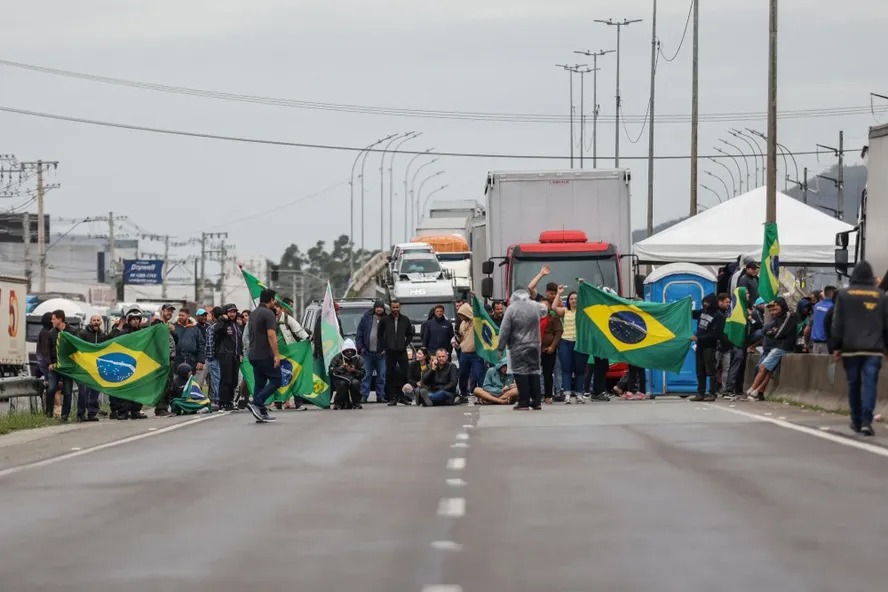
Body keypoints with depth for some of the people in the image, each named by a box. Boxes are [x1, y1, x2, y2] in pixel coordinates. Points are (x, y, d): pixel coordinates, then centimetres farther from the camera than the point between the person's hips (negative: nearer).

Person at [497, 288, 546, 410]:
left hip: (518, 348, -5)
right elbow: (544, 310, 30)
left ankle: (524, 403, -5)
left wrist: (500, 348, -2)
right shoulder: (536, 306, 4)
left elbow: (504, 331, -9)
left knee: (521, 373, -2)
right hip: (534, 346, 5)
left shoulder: (512, 309, -9)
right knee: (534, 371, 12)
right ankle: (536, 401, 13)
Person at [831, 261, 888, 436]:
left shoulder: (844, 294, 1)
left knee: (854, 384, 12)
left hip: (851, 348, 0)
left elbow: (837, 323, 0)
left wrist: (836, 347, 6)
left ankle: (856, 421, 17)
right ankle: (866, 420, -18)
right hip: (874, 349, 0)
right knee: (870, 384, -4)